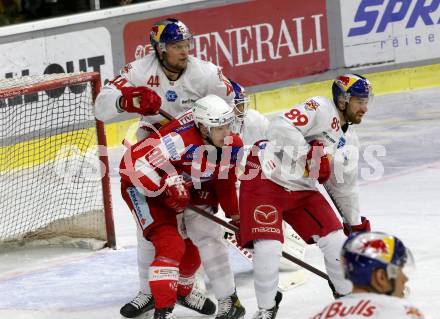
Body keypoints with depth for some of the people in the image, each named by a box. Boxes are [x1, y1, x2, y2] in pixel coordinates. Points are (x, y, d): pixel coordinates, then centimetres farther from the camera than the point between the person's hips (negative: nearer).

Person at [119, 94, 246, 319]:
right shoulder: (180, 139, -38)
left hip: (191, 188, 7)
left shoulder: (232, 145, -14)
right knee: (171, 245, -19)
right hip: (144, 186, -7)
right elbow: (133, 163, -38)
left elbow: (225, 181, 7)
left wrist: (235, 216, 12)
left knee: (209, 237, -1)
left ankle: (228, 301, 15)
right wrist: (167, 189, -30)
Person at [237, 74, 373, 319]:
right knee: (269, 248, -19)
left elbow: (344, 185, 23)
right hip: (266, 180, -8)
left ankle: (348, 294, 23)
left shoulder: (349, 139, 11)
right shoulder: (320, 109, -16)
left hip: (302, 189, 8)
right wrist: (311, 154, -31)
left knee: (337, 241, 0)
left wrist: (357, 223, 25)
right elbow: (280, 128, -31)